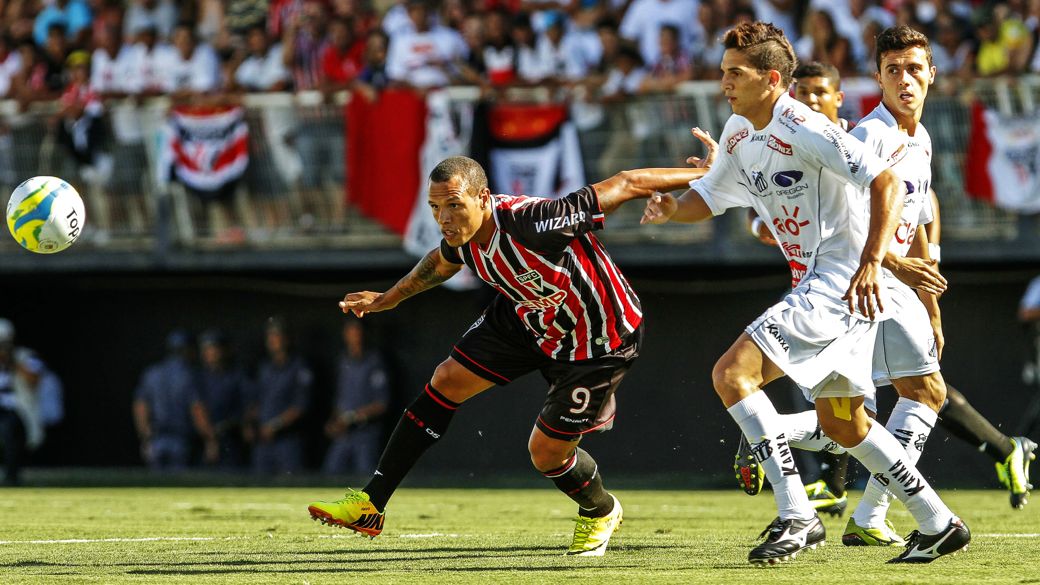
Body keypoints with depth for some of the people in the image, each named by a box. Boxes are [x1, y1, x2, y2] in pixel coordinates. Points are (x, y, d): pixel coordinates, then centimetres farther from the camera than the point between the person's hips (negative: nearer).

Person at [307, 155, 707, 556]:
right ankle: (370, 505, 11)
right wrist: (387, 299, 24)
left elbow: (625, 186, -32)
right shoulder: (462, 234, -16)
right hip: (526, 317, 7)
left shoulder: (532, 222, -40)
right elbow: (442, 263, 12)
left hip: (598, 339, -7)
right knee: (446, 382, 2)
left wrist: (702, 176, -25)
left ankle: (600, 512, 33)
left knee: (546, 453, -2)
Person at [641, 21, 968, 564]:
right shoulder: (739, 133, 9)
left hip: (841, 281, -10)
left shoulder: (804, 130, -19)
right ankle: (938, 525, 28)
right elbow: (709, 196, 20)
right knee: (841, 422, 19)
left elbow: (887, 183, -24)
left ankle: (796, 516, -17)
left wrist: (872, 264, -32)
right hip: (814, 283, 10)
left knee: (732, 373, -18)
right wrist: (673, 208, -3)